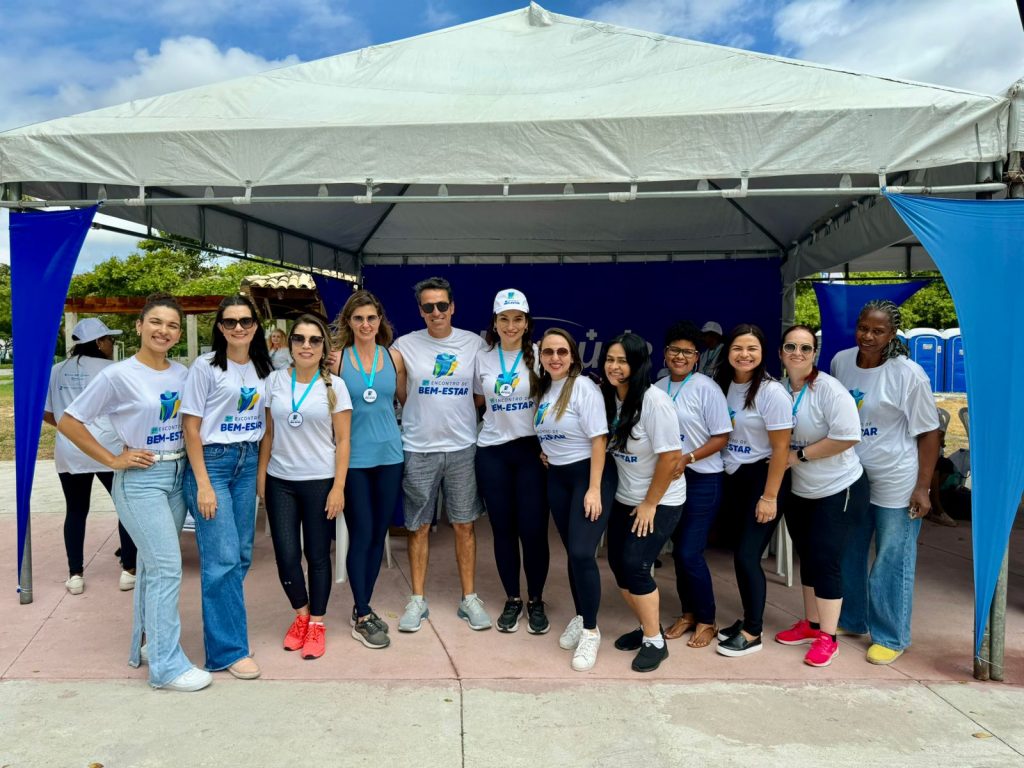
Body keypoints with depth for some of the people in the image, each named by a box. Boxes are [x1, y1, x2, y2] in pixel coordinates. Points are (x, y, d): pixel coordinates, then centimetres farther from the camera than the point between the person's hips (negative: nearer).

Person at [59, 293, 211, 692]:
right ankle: (167, 665, 2)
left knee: (153, 565, 16)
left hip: (177, 475, 6)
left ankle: (145, 644, 32)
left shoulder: (182, 374, 4)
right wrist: (113, 460, -11)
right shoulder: (118, 375, -11)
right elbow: (68, 422, -8)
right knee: (167, 568, -8)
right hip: (140, 480, -6)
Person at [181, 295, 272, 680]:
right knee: (223, 558, -6)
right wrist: (203, 484, -13)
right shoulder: (206, 366, -7)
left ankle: (221, 625, 25)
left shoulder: (262, 369, 9)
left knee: (242, 555, 9)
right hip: (211, 462, -6)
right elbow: (190, 427, -8)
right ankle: (228, 649, 4)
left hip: (248, 462, 6)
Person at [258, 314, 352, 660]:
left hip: (319, 481, -2)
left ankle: (317, 623, 24)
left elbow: (343, 441, -4)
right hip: (280, 482, 2)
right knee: (286, 555, 3)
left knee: (317, 555, 6)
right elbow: (268, 433, 9)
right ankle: (301, 615, 28)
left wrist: (338, 487, -9)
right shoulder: (275, 380, 3)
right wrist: (260, 476, 5)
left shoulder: (334, 385, -4)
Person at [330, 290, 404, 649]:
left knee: (379, 535, 10)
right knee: (361, 536, -1)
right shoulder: (337, 359, -3)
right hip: (353, 459, -3)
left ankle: (363, 607, 26)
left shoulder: (393, 358, 4)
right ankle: (361, 618, 11)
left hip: (389, 456, 3)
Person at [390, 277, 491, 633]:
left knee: (464, 525, 9)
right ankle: (418, 600, 23)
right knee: (418, 526, 9)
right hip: (419, 449, -1)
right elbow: (401, 396, 6)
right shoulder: (405, 346, -2)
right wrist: (425, 417, -5)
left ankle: (469, 598, 22)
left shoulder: (474, 343, 1)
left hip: (462, 447, 1)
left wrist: (457, 414, 2)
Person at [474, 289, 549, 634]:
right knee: (503, 529, 8)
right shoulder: (483, 357, 4)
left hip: (532, 450, -2)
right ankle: (512, 599, 24)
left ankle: (536, 601, 18)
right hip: (492, 452, 2)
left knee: (533, 529, -1)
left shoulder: (538, 355, -3)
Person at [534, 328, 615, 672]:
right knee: (571, 552, 12)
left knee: (582, 553, -13)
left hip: (589, 474, -6)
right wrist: (544, 452, 4)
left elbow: (599, 439, -17)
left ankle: (591, 631, 1)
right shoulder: (543, 389, 7)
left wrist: (594, 489, -19)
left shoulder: (584, 388, -14)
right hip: (557, 477, 7)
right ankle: (579, 617, 28)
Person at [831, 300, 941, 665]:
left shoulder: (908, 374, -15)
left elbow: (929, 432, -10)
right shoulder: (840, 361, -1)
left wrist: (922, 488, -13)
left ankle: (891, 637, 22)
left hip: (894, 483, -5)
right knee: (847, 556, 17)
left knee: (891, 563, 4)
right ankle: (851, 620, 37)